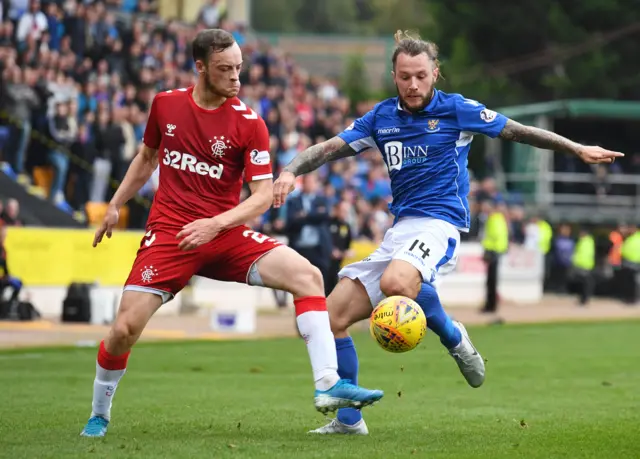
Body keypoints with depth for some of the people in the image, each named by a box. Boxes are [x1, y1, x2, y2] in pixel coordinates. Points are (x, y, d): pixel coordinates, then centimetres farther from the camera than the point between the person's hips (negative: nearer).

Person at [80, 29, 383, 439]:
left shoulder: (249, 123, -5)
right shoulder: (166, 104, 3)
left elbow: (263, 194, -9)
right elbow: (147, 158, 23)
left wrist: (216, 224, -22)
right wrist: (115, 207, 23)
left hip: (226, 235, 0)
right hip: (168, 233, 0)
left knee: (307, 275, -22)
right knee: (124, 330, -12)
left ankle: (328, 385, -23)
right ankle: (99, 415, 15)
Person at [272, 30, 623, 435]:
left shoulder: (456, 109, -1)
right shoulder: (382, 117, 11)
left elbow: (518, 131, 7)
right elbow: (330, 148, 10)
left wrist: (578, 150, 7)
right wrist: (291, 171, -8)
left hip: (439, 222, -6)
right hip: (400, 229, 6)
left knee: (396, 283, -39)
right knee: (333, 314, -4)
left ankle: (454, 337, -10)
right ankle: (348, 418, 7)